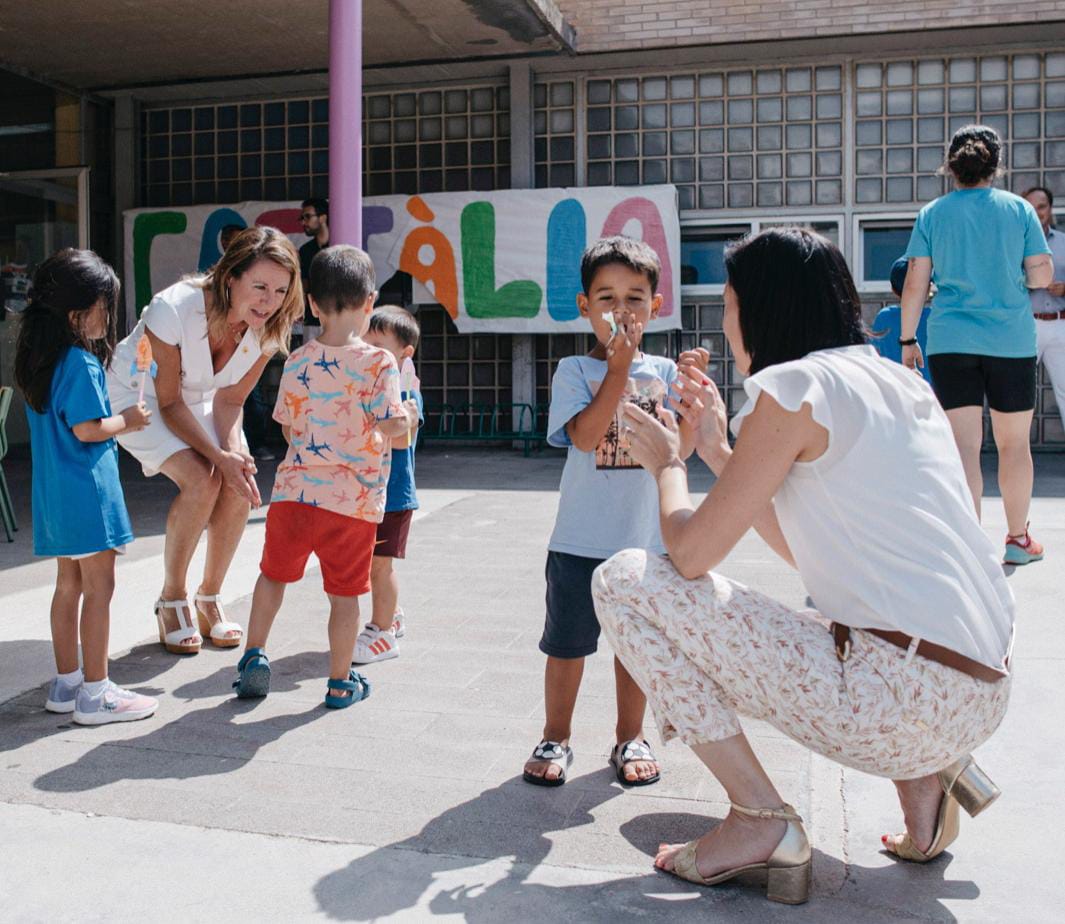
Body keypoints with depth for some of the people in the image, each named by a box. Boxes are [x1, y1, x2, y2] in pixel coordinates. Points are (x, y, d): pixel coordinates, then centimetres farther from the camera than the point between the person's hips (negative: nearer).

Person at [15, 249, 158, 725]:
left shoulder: (39, 359, 11)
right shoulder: (81, 363, -18)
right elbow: (87, 429, -20)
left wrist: (118, 420, 16)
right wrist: (128, 420, -4)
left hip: (54, 490, 9)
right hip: (86, 490, -9)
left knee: (68, 585, 16)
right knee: (99, 588, -1)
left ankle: (66, 684, 25)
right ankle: (95, 694, 5)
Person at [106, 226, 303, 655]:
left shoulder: (270, 329, -20)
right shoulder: (174, 309, -35)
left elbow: (229, 401, -10)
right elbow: (169, 402, -25)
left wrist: (235, 451, -29)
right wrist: (219, 456, -35)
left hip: (198, 399, 5)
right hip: (138, 395, -5)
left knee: (240, 486, -16)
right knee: (201, 480, -26)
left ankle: (209, 598, 5)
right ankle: (171, 600, -4)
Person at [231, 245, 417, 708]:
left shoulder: (296, 362, 2)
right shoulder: (379, 363, -10)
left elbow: (288, 429, 9)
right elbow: (390, 425, -18)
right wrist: (407, 417, 3)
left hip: (295, 491, 3)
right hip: (354, 501, -2)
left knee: (273, 574, 24)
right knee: (344, 594, 10)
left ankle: (254, 653, 23)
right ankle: (340, 683, 21)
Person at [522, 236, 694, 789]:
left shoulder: (662, 372, 4)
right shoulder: (574, 371, -4)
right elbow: (585, 435, -20)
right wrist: (619, 368, -21)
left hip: (643, 537, 3)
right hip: (580, 539, -2)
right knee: (567, 644, 8)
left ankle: (631, 739, 32)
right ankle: (555, 739, 27)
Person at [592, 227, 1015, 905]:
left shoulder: (793, 386, -10)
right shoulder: (897, 381, 16)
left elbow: (691, 554, -10)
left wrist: (668, 464, 10)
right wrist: (718, 449, 23)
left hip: (900, 697, -9)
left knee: (624, 581, -4)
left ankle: (761, 823, 0)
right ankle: (926, 778, 16)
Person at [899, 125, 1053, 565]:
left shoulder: (932, 213, 3)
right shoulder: (1019, 208, 3)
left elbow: (915, 283, 0)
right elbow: (1041, 275, 3)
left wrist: (907, 339, 7)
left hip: (949, 342, 0)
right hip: (1011, 341, 0)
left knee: (963, 445, -2)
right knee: (1014, 443, 13)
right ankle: (1017, 539, 26)